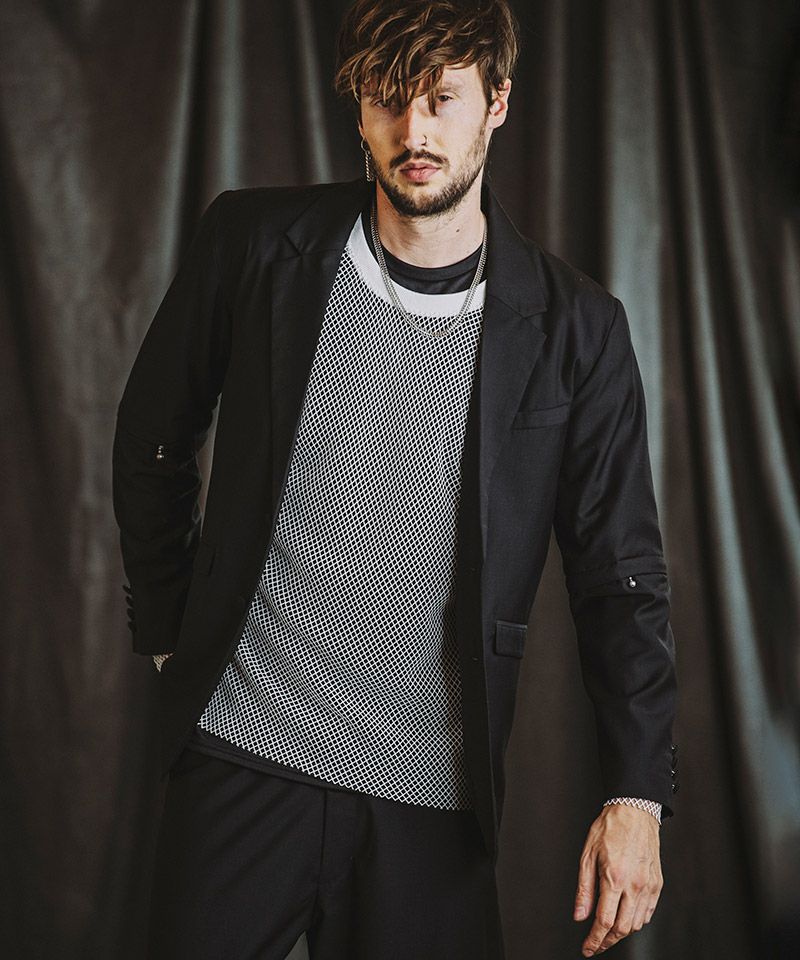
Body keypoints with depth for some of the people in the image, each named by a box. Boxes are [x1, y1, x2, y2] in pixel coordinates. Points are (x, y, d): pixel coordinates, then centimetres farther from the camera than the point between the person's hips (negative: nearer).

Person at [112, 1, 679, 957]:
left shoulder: (575, 327, -4)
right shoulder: (253, 242, -3)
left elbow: (620, 574, -2)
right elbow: (152, 440, 10)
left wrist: (636, 796, -8)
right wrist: (168, 632, 8)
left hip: (434, 801, 0)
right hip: (243, 756, 1)